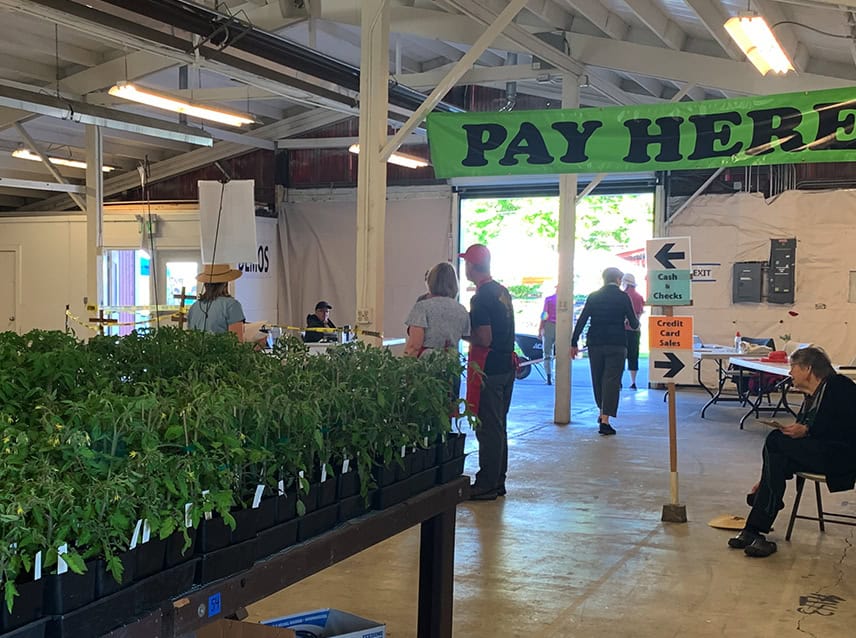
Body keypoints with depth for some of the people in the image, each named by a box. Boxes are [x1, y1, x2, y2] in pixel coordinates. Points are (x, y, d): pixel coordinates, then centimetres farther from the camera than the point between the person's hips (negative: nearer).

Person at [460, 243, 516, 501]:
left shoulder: (481, 298, -17)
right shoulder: (503, 291, 11)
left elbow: (484, 339, -22)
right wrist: (470, 327, 18)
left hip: (488, 369, -9)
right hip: (506, 365, 9)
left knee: (487, 428, -3)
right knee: (499, 425, 15)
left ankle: (486, 485, 3)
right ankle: (497, 481, 24)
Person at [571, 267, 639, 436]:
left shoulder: (593, 296, 3)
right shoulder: (623, 297, -3)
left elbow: (581, 320, 0)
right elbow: (634, 324, 0)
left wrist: (574, 343, 3)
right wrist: (635, 322, 24)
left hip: (595, 344, 3)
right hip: (616, 344, -3)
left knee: (597, 379, 18)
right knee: (611, 380, -2)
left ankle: (602, 411, 32)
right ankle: (605, 420, -9)